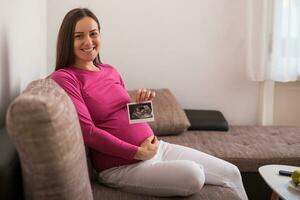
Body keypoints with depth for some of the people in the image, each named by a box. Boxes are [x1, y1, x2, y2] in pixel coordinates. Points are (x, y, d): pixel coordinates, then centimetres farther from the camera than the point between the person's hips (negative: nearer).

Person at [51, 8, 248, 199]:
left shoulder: (110, 71, 13)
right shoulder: (63, 78, -9)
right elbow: (87, 130, -16)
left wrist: (142, 102, -2)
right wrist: (138, 152, -16)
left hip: (155, 147, 7)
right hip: (121, 165, -7)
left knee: (230, 172, 2)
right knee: (192, 174, -31)